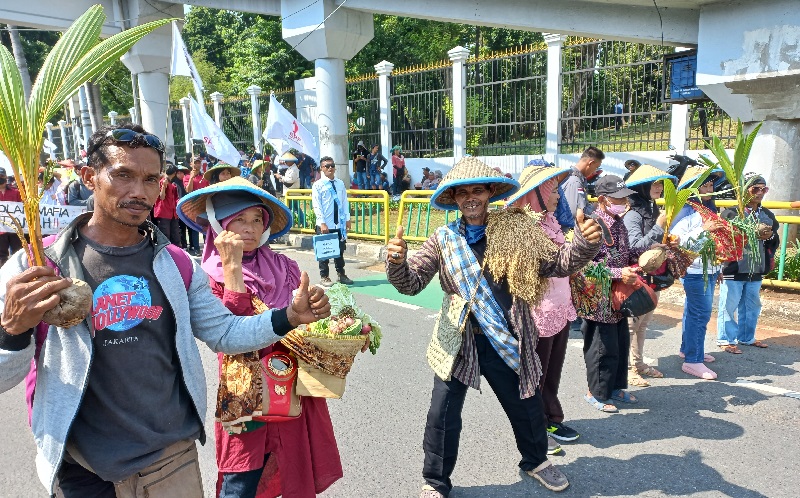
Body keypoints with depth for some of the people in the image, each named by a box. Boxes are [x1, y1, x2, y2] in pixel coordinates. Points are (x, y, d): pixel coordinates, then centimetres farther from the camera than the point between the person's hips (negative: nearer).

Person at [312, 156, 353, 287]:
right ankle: (324, 277, 17)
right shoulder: (318, 185, -5)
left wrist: (347, 219, 5)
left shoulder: (340, 184, 7)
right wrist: (322, 223, -16)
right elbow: (316, 206, -10)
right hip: (325, 225, -4)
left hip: (340, 224, 4)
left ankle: (341, 274, 28)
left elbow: (345, 202, 10)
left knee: (340, 251, 14)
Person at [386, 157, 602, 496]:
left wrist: (584, 243, -19)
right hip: (459, 341, -1)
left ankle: (535, 460, 51)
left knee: (526, 407, 20)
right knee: (443, 416, 4)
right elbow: (412, 283, -6)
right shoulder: (443, 240, -4)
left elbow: (556, 264, -1)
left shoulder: (517, 230, -3)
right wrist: (397, 262, -27)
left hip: (509, 341, 1)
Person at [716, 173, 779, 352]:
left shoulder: (767, 215, 12)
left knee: (752, 306, 17)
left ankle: (746, 337, 32)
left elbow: (775, 242, 18)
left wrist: (770, 236, -5)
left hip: (756, 270, 7)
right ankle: (726, 339, 12)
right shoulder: (731, 213, -9)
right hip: (734, 269, -7)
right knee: (729, 306, 0)